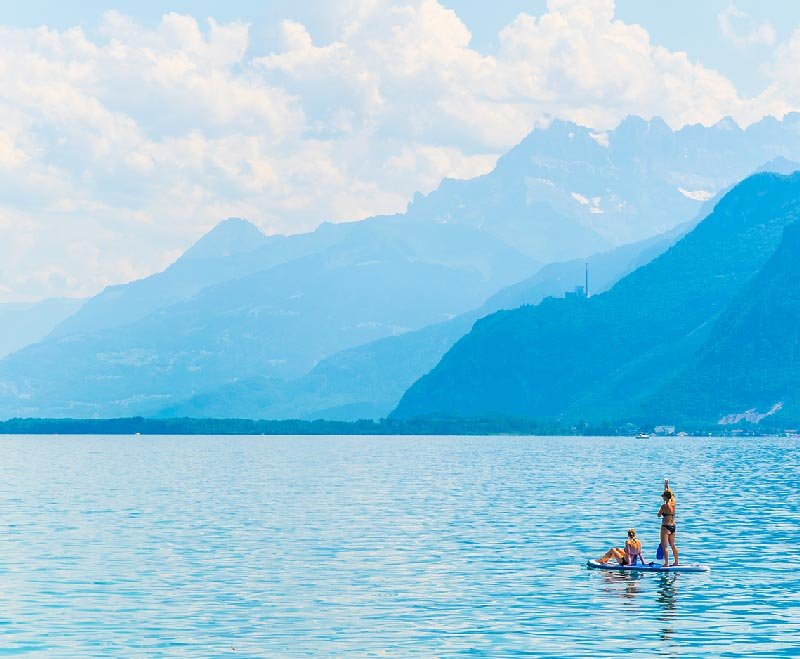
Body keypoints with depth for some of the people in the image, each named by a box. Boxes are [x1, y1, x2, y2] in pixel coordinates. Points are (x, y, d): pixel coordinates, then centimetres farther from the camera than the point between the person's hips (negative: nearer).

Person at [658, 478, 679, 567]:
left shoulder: (664, 506, -16)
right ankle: (676, 562, 22)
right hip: (673, 526, 7)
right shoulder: (673, 503, 2)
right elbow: (669, 493, 18)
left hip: (666, 526, -7)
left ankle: (666, 563, -6)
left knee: (664, 546, -3)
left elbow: (659, 515, -4)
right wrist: (666, 486, 29)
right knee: (673, 545, 18)